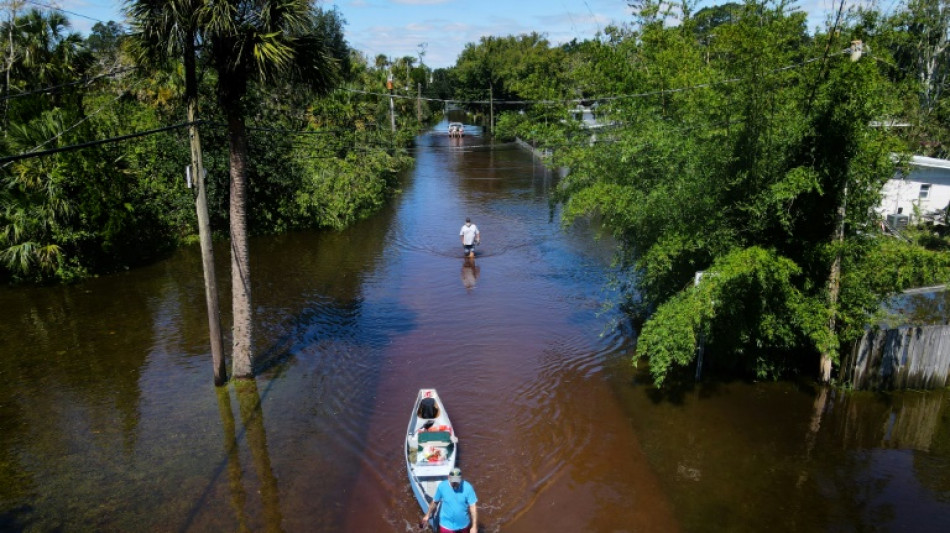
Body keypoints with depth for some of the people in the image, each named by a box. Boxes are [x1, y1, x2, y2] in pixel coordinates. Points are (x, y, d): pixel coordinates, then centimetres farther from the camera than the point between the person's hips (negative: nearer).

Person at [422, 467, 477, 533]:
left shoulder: (467, 487, -21)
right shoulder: (442, 486, -19)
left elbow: (473, 507, -17)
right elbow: (435, 502, -2)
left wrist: (474, 526, -19)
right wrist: (428, 515, 10)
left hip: (463, 524, 1)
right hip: (447, 525, -1)